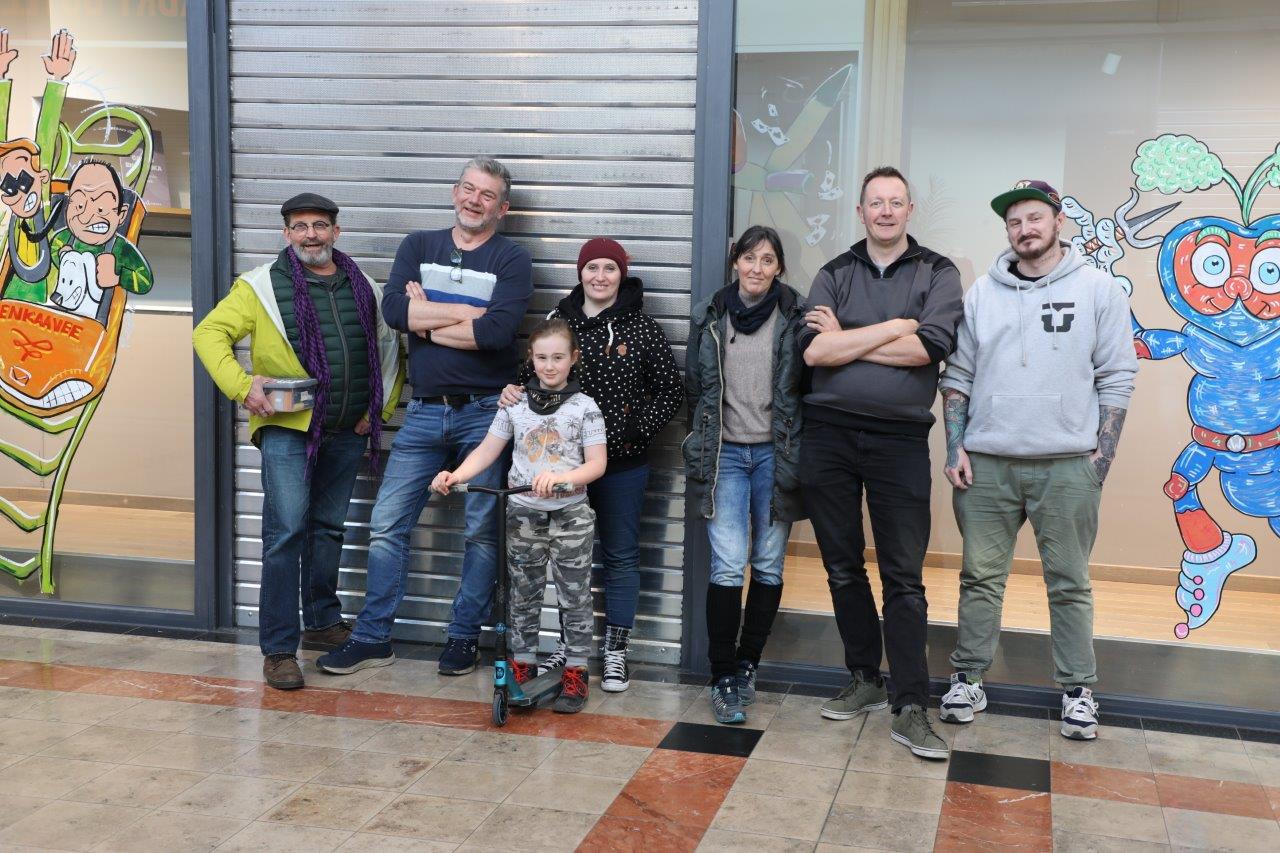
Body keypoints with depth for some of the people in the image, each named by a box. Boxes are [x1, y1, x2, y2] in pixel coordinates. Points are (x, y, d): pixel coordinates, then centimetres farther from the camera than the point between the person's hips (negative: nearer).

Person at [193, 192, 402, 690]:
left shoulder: (362, 288, 11)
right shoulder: (261, 286, -3)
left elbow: (389, 347, 19)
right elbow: (210, 334, -6)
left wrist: (380, 406, 10)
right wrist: (242, 385, -19)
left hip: (346, 432, 5)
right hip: (287, 428, -5)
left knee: (329, 528, 15)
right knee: (286, 531, -10)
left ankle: (323, 621, 32)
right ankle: (278, 649, -4)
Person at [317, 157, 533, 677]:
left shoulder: (511, 261, -1)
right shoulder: (419, 247, 9)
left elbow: (498, 331, -19)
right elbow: (393, 309, -9)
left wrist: (428, 320, -9)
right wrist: (469, 312, -13)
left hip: (484, 414, -2)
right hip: (425, 412, 3)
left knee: (482, 532, 5)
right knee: (386, 525, 3)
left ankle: (464, 638, 20)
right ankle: (372, 638, 15)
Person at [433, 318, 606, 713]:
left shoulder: (584, 407, -3)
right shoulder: (516, 404, 5)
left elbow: (597, 464, -7)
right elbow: (488, 450, 7)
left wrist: (560, 477, -25)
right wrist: (455, 476, -9)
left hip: (570, 515, -2)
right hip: (522, 514, 3)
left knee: (574, 597, 3)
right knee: (523, 596, 10)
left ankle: (575, 672, 13)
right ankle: (522, 666, 22)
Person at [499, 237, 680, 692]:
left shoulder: (643, 329, -2)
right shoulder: (558, 322, 4)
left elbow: (670, 391, -1)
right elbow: (533, 376, 13)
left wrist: (635, 430, -10)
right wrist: (513, 391, -8)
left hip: (622, 463, -2)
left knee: (621, 554, 5)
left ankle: (615, 652, 15)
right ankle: (569, 642, 25)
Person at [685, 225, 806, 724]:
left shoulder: (796, 316, 0)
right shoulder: (709, 317, 5)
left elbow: (810, 384, 2)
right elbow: (693, 385, 14)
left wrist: (797, 453, 0)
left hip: (775, 454, 0)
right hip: (725, 453, 0)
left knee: (768, 566, 6)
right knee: (728, 567, -8)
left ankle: (746, 666, 21)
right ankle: (723, 678, 0)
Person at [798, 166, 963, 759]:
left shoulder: (936, 274, 4)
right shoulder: (834, 275, 9)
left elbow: (929, 347, -13)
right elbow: (813, 351, -7)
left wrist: (845, 340, -8)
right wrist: (893, 327, -8)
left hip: (900, 438, -2)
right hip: (829, 434, 3)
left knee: (904, 577, -2)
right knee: (842, 567, 11)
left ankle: (909, 709, 2)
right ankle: (865, 681, 25)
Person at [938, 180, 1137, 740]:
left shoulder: (1098, 290, 2)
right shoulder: (982, 293, 9)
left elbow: (1116, 379, 1)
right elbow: (958, 376, 11)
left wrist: (1101, 458, -4)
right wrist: (955, 448, 2)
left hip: (1067, 466, -2)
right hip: (987, 464, 2)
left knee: (1069, 583, 5)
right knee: (980, 577, 6)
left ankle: (1078, 689, 16)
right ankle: (968, 678, 16)